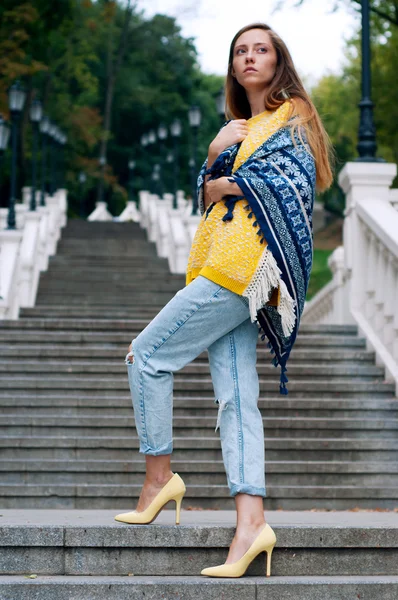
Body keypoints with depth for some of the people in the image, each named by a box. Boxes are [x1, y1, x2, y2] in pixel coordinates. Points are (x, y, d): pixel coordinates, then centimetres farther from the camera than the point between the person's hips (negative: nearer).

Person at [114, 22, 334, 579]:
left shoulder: (292, 118, 4)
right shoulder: (240, 126, 28)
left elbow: (283, 185, -11)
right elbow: (206, 191, 18)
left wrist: (224, 185, 1)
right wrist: (216, 153, -1)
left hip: (246, 263, -8)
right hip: (227, 270, 8)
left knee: (148, 355, -7)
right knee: (236, 396, -3)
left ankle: (159, 475, 4)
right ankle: (251, 522, -9)